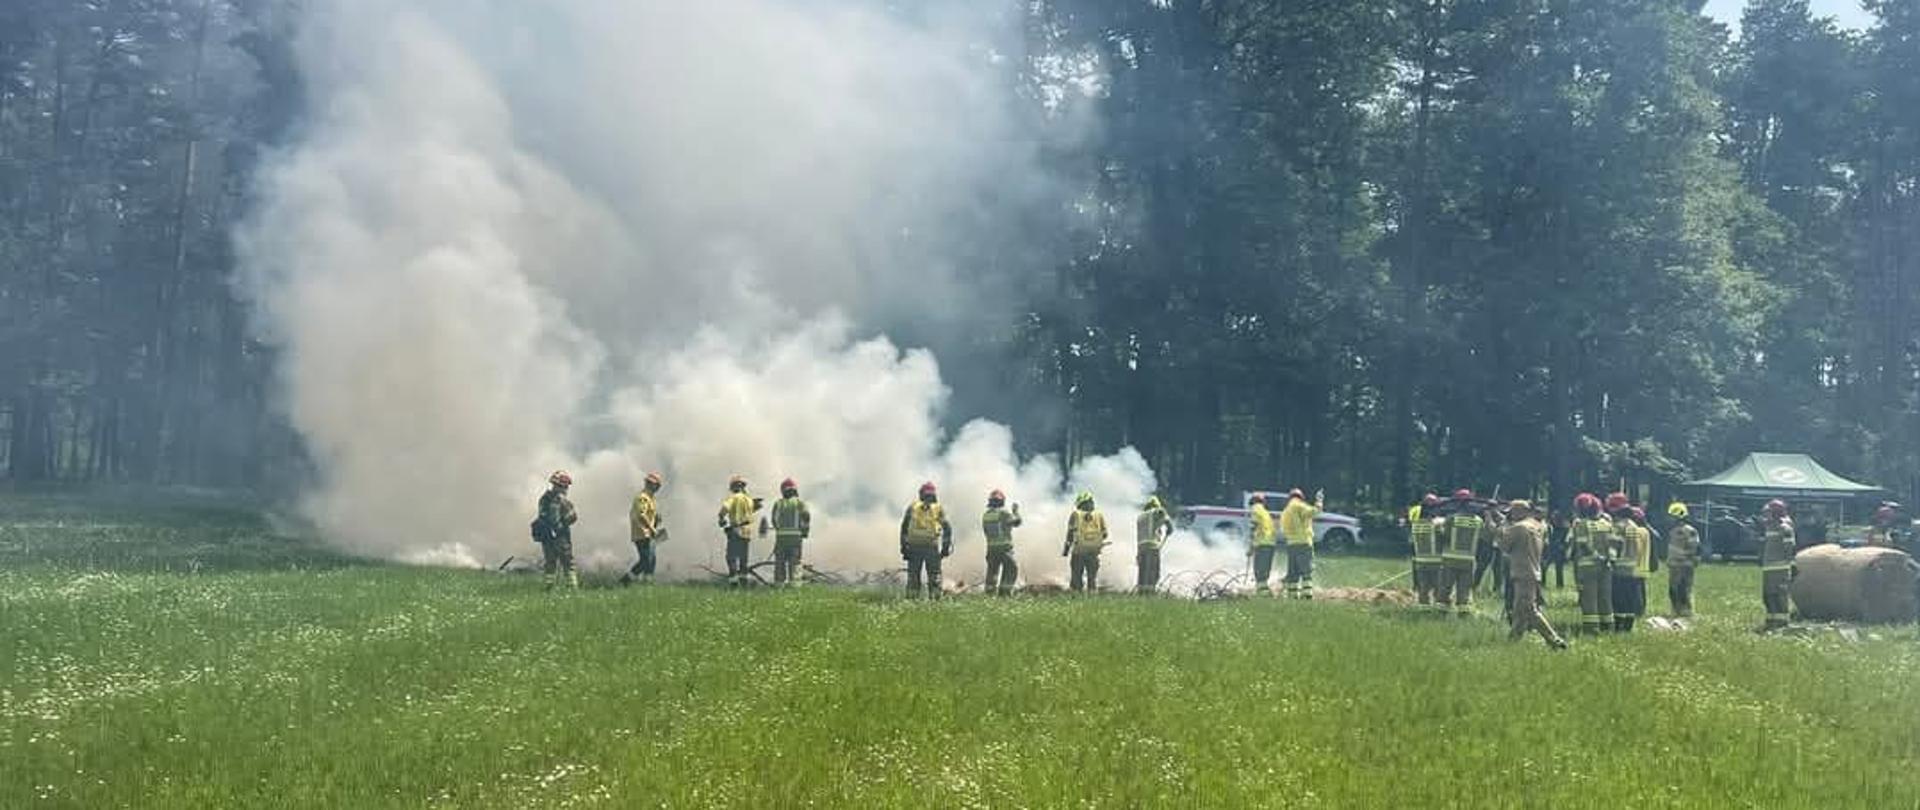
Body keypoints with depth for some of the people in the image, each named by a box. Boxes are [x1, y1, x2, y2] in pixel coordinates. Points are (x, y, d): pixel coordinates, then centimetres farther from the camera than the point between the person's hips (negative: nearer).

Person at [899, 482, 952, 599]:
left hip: (914, 547, 1)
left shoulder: (912, 507, 8)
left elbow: (904, 527, 5)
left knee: (913, 576, 7)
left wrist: (903, 545, 7)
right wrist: (946, 547, 5)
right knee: (934, 577, 5)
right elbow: (948, 528, 1)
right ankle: (934, 599, -1)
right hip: (932, 548, -1)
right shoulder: (939, 509, 5)